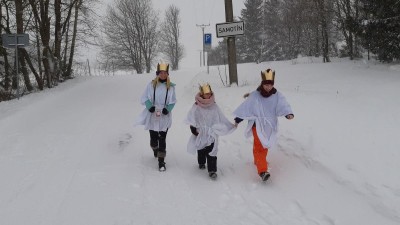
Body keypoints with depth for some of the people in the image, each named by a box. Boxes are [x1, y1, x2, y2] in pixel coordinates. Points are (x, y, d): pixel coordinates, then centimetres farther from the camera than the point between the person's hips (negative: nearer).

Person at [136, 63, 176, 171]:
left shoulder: (170, 86, -3)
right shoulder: (151, 85, -4)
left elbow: (173, 101, 3)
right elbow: (144, 98, 0)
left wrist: (167, 109, -14)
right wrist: (150, 106, -16)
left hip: (164, 117, -1)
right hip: (152, 115, 1)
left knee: (162, 139, -4)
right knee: (153, 137, 12)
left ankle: (161, 161, 1)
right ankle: (155, 150, 46)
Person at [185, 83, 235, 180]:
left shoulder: (214, 106, 1)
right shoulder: (196, 107, -8)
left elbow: (221, 118, 9)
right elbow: (192, 119, -8)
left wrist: (231, 125, 8)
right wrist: (193, 128, -21)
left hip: (212, 133, 0)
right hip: (200, 133, 0)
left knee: (212, 152, -7)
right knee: (201, 150, 18)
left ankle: (212, 170, -5)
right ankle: (201, 163, 44)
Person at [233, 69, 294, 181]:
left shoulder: (277, 95, -5)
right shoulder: (254, 95, -9)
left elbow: (283, 105, -19)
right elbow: (245, 107, -3)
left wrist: (289, 113, -40)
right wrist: (237, 120, 0)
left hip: (270, 126, 4)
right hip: (258, 125, -3)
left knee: (265, 145, 18)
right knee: (259, 146, -13)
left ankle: (259, 161, 44)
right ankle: (262, 171, -21)